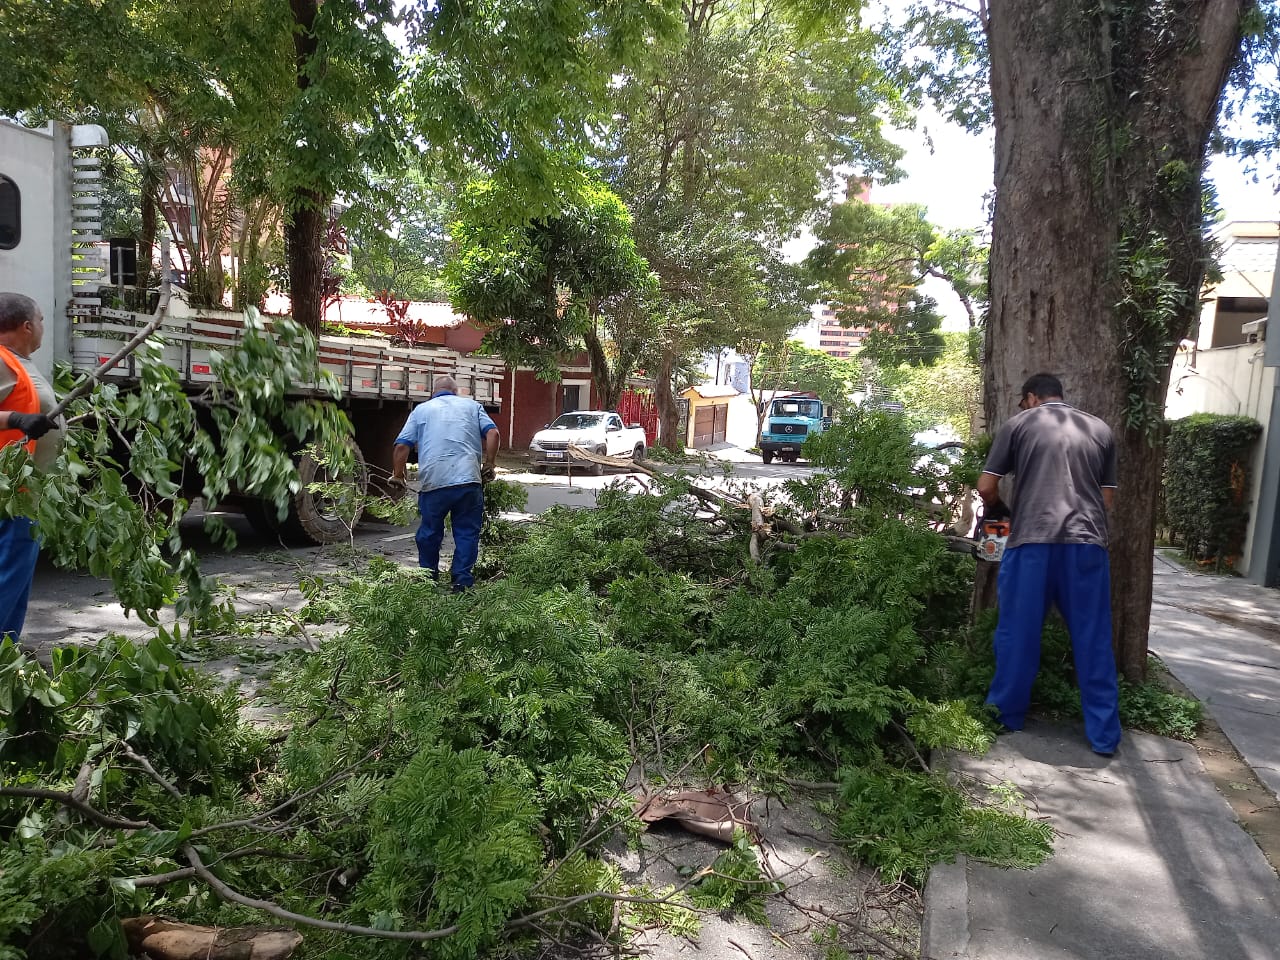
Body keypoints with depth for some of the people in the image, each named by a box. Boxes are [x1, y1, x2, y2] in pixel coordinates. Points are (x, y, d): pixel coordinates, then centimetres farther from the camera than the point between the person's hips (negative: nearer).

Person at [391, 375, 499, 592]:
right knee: (467, 532, 7)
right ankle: (461, 580, 4)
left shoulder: (421, 409, 17)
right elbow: (492, 433, 3)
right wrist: (488, 465, 11)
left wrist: (398, 475, 18)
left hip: (433, 482, 1)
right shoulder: (472, 406, 18)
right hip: (468, 479, 0)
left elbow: (402, 445, 8)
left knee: (429, 532, 15)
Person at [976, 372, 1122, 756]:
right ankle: (1104, 734, 16)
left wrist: (1001, 512, 27)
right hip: (1087, 543, 3)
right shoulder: (1100, 430, 17)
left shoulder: (1018, 424, 9)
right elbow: (1107, 497, 17)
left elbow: (986, 487, 6)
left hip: (1032, 541, -2)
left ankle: (1006, 715, 22)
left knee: (1018, 633, 10)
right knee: (1093, 640, 10)